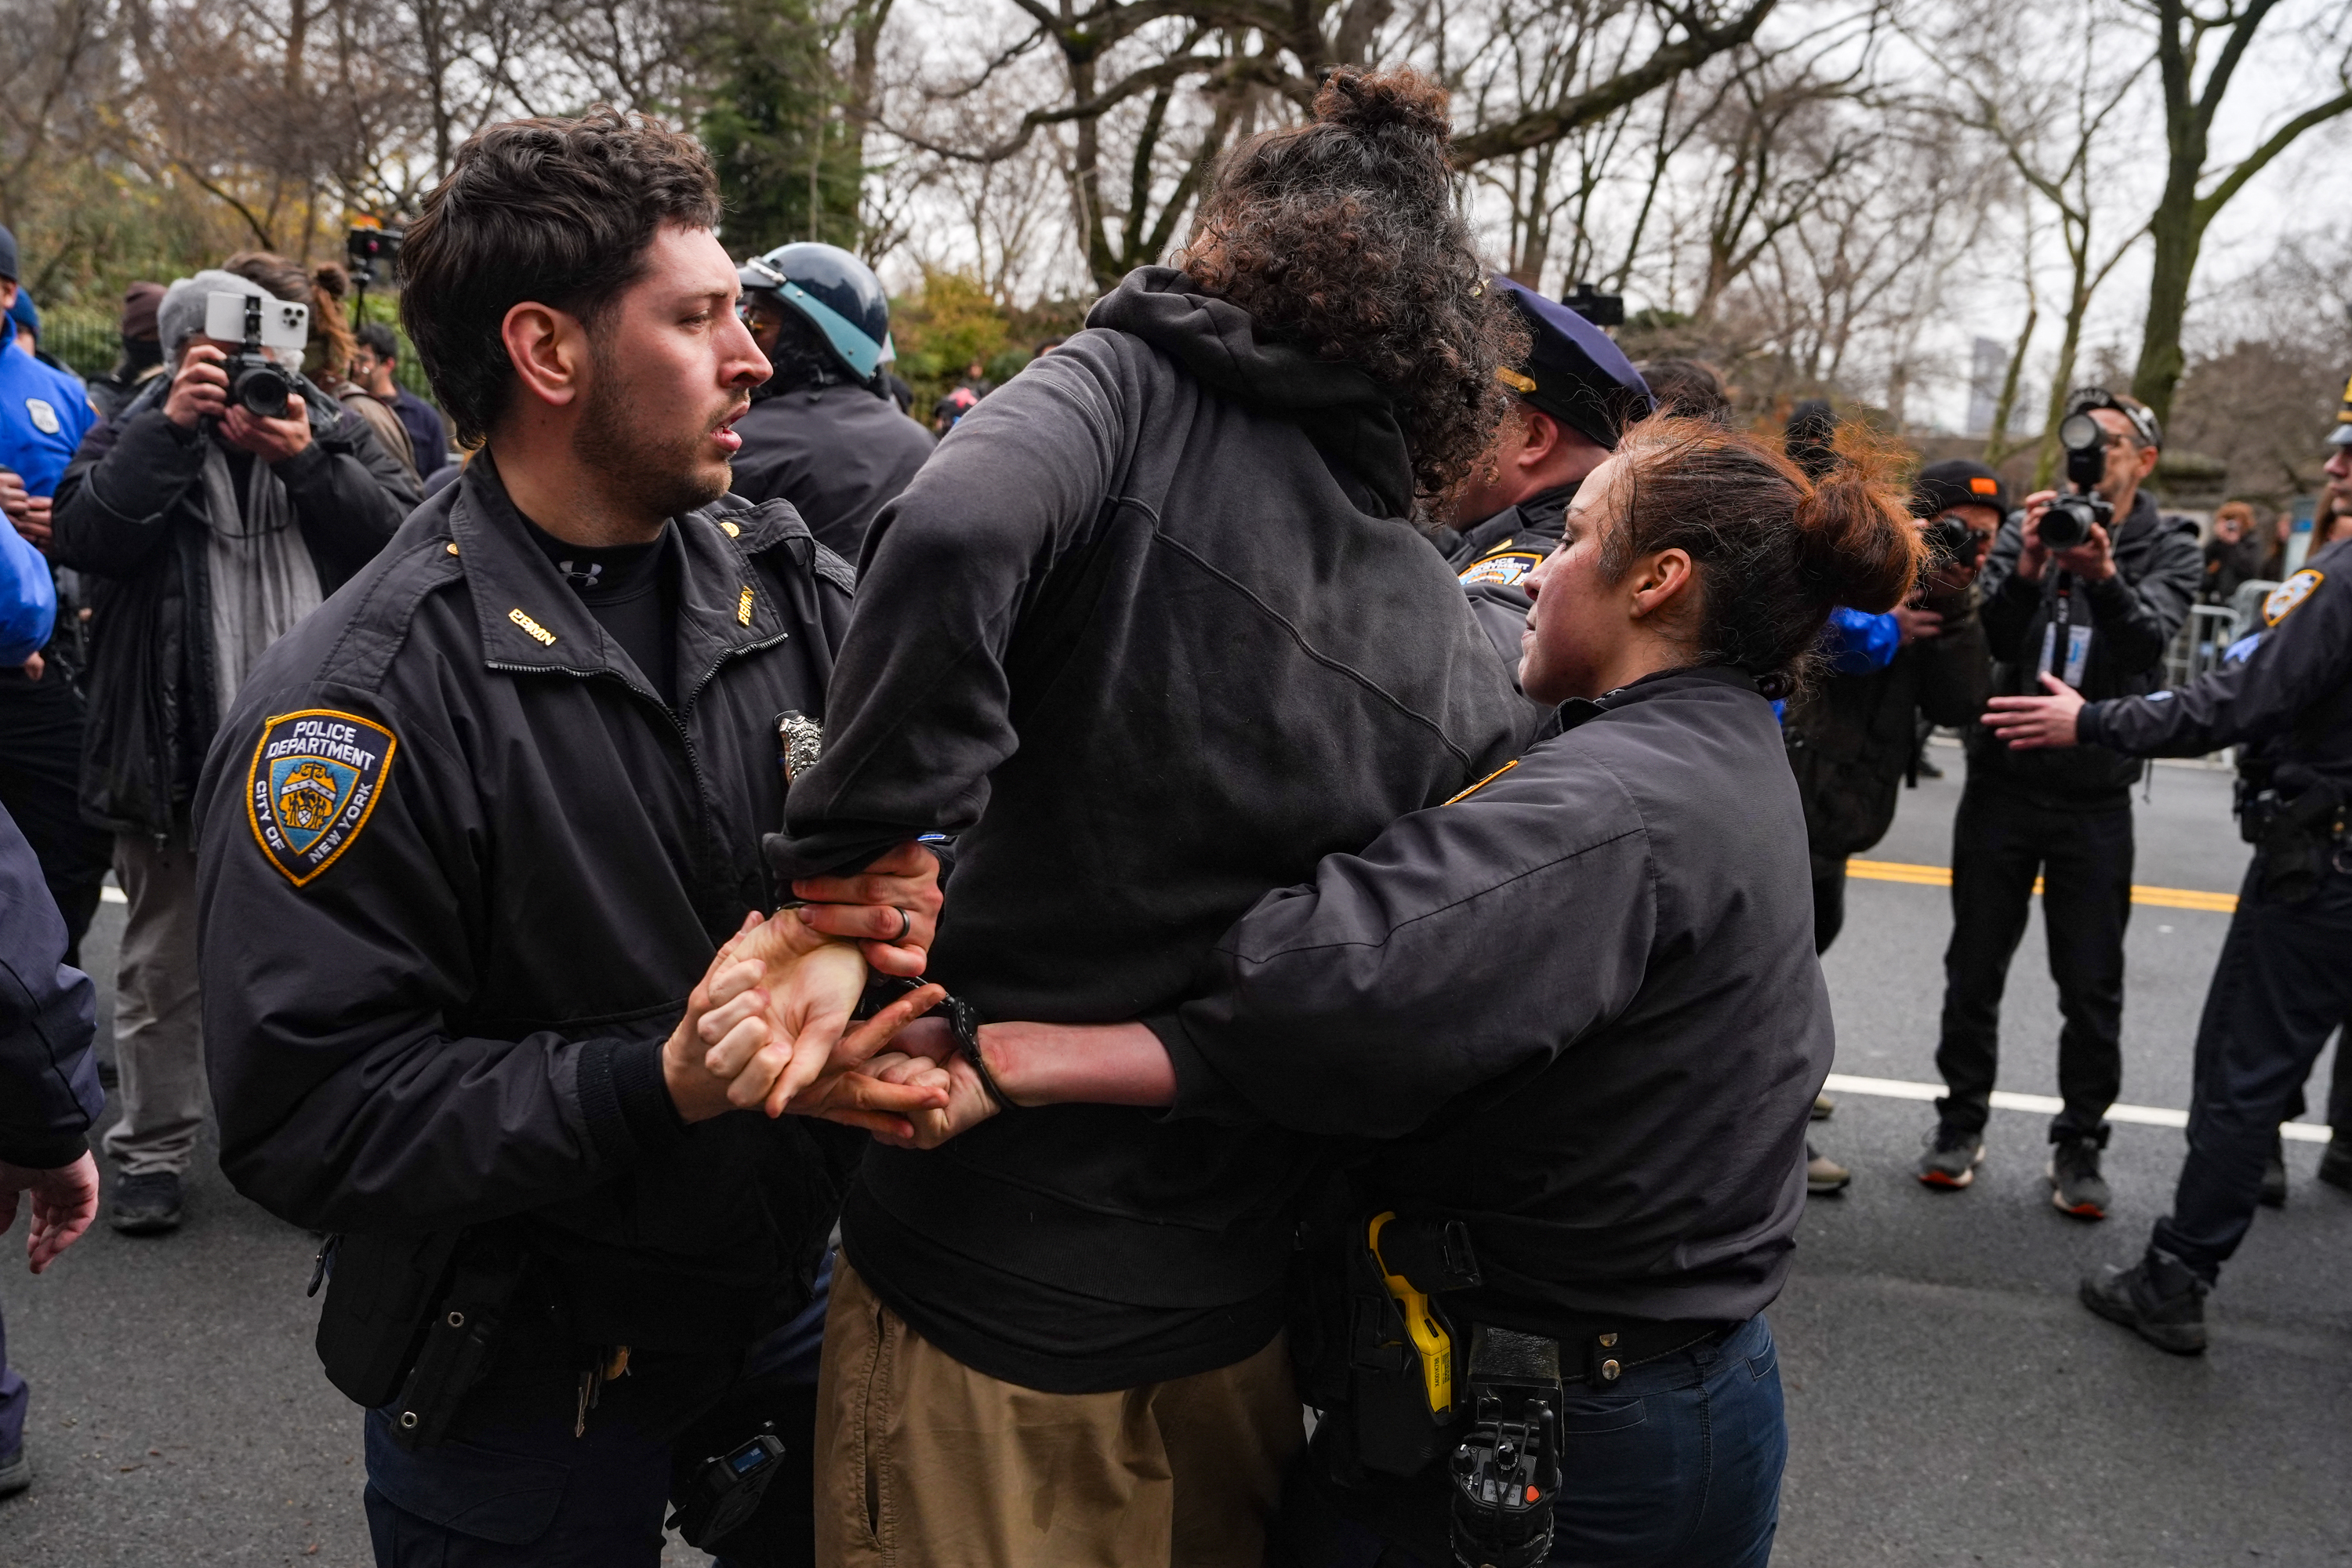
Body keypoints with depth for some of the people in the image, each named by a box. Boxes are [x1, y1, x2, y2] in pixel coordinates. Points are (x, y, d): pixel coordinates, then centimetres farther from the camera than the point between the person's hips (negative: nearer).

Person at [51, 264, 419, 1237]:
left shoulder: (332, 432, 6)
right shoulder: (134, 439, 4)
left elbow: (398, 537, -9)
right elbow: (79, 536, -15)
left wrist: (306, 461, -19)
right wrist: (172, 426, -18)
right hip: (174, 757, 0)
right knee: (164, 971, 12)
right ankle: (152, 1151, 27)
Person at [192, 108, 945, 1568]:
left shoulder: (794, 582, -4)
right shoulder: (360, 699, -20)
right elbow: (307, 1113, -21)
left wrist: (909, 895, -16)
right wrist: (654, 1086, -32)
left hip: (807, 1281, 5)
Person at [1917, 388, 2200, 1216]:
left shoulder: (2169, 549, 1)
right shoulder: (2026, 529, 3)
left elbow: (2149, 639, -18)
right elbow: (1990, 635, -11)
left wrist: (2104, 577, -37)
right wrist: (2026, 571, -29)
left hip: (2096, 798, -1)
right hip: (2002, 783, 1)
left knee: (2092, 987, 4)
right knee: (1975, 970, 9)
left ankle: (2079, 1142, 19)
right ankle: (1961, 1122, 24)